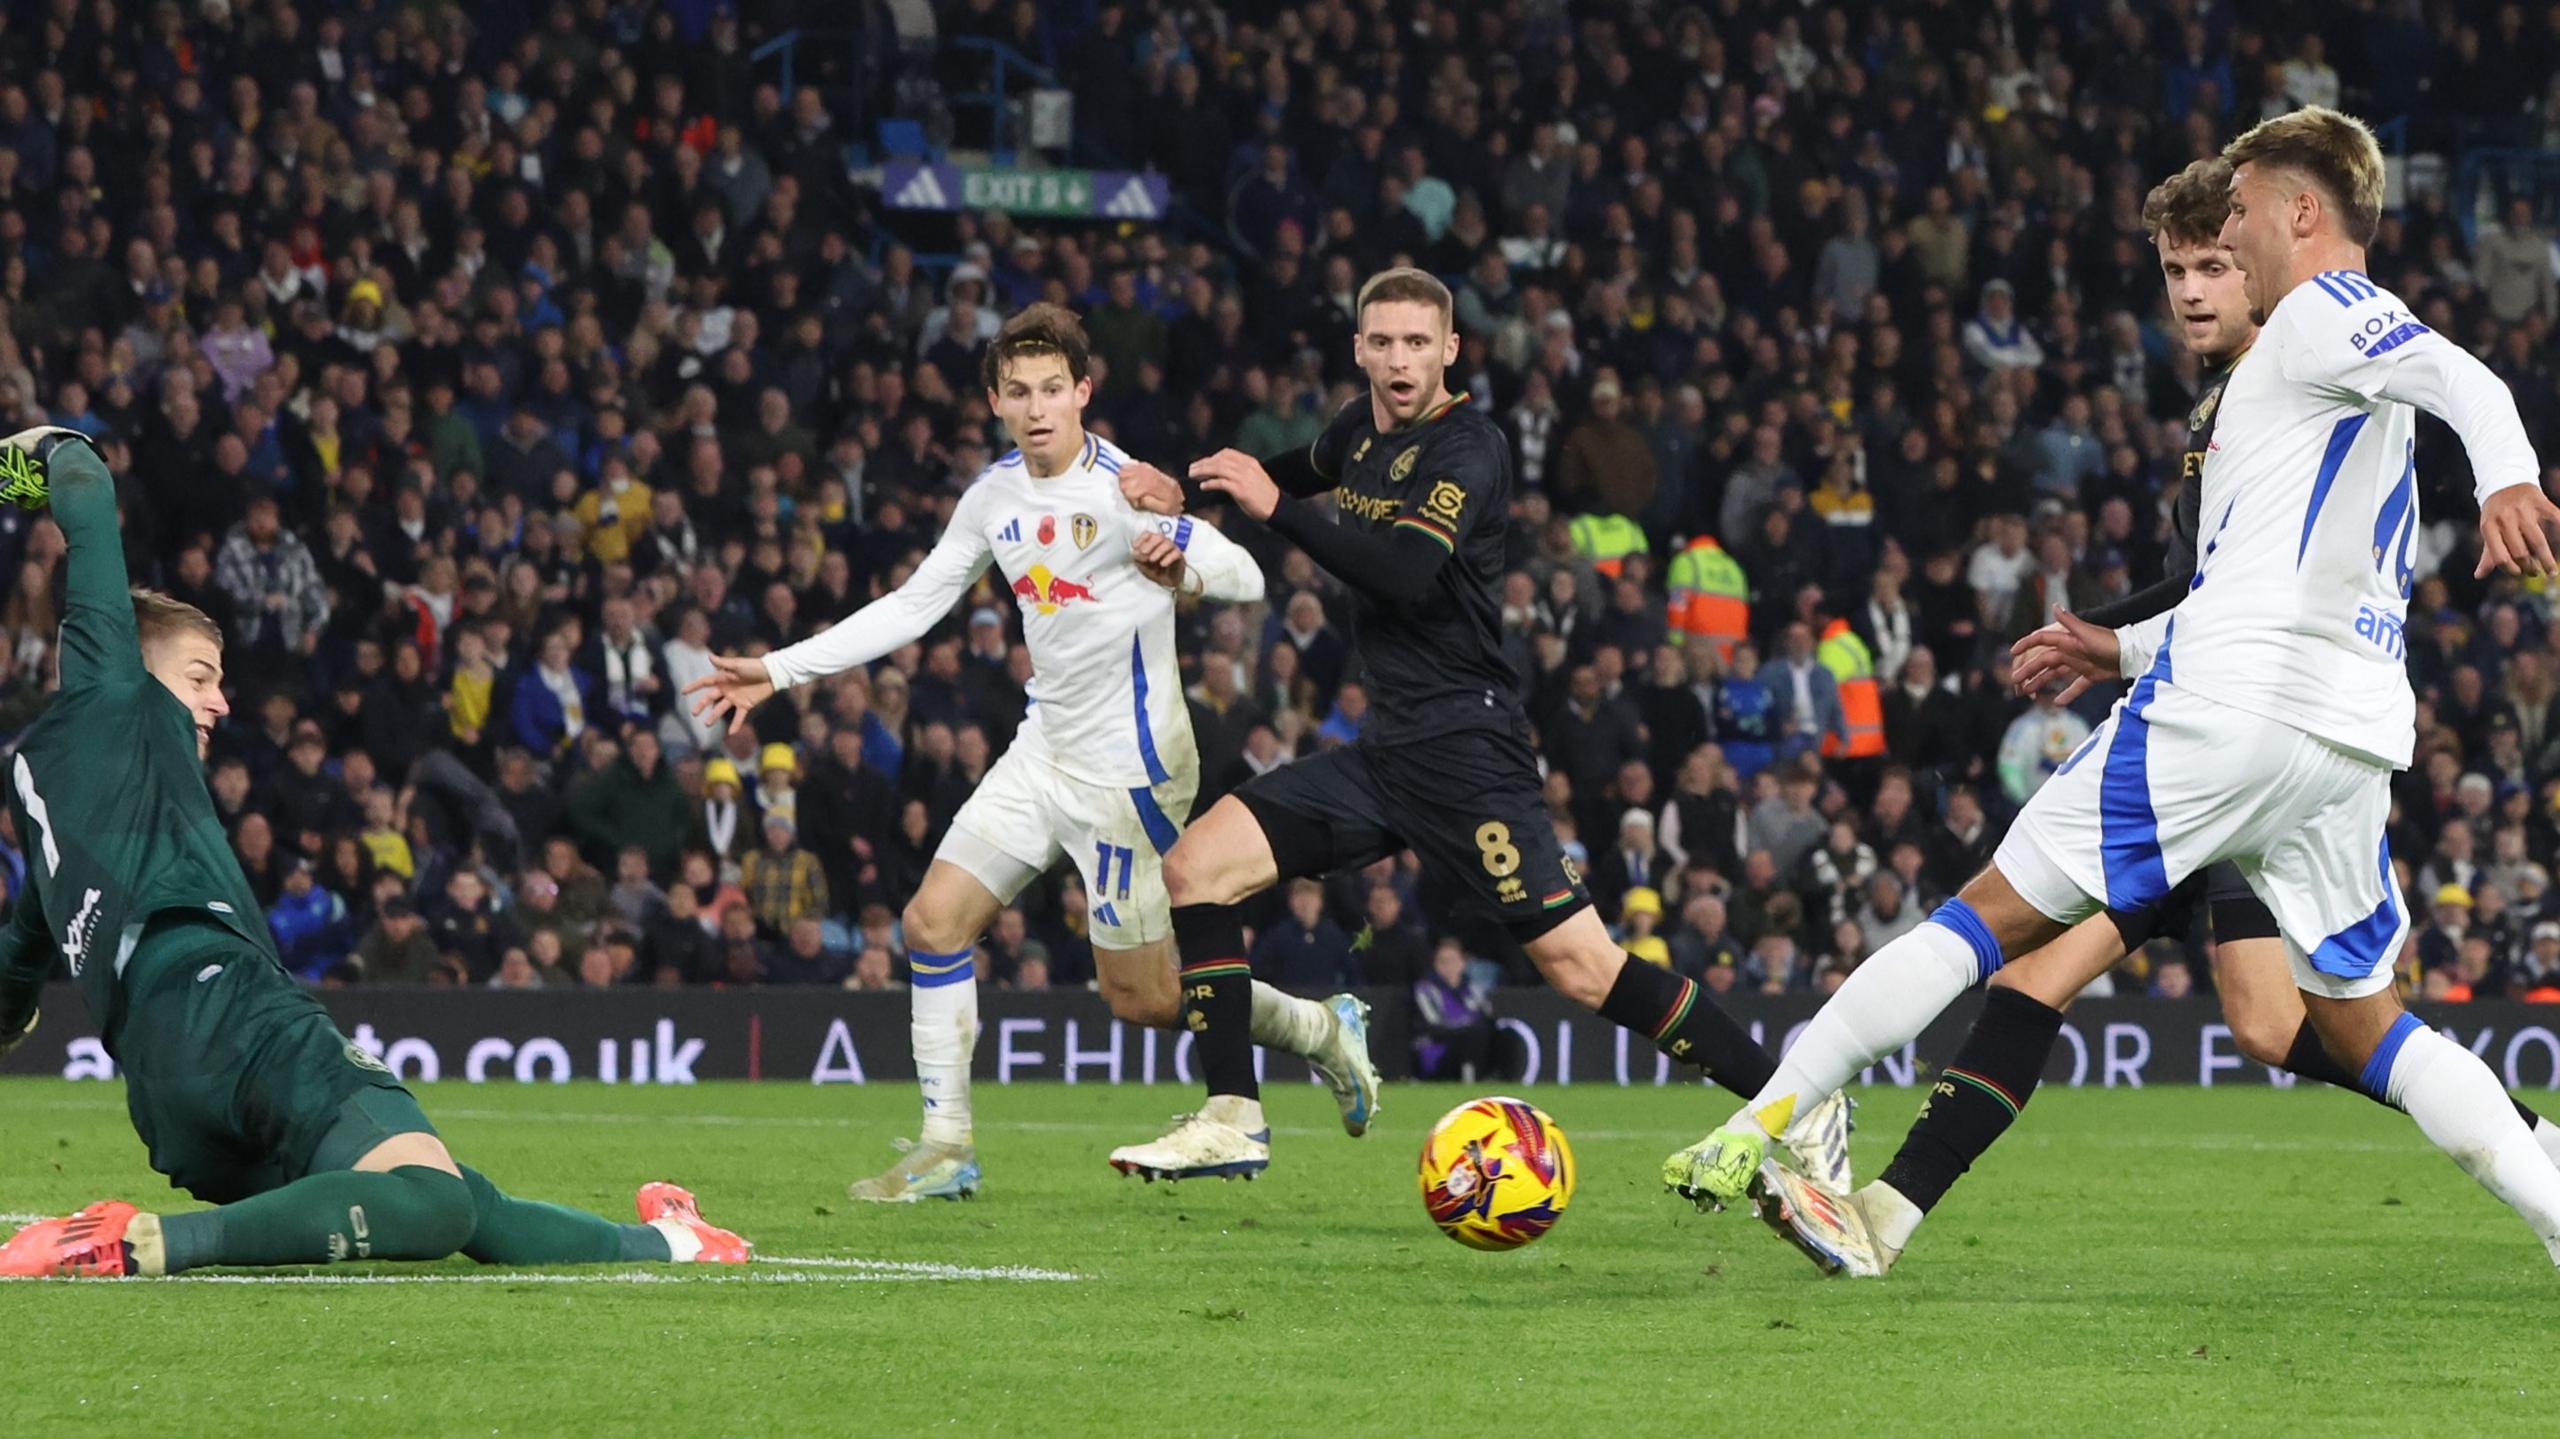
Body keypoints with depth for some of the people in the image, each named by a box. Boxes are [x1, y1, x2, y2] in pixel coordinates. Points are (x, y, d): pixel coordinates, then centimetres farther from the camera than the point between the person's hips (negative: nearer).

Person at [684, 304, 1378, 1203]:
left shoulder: (1124, 487, -16)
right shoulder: (997, 495, 5)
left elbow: (1244, 577, -20)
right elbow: (914, 606, 14)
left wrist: (1180, 565, -42)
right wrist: (779, 671, 11)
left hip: (1129, 766, -7)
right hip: (1046, 750, 7)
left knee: (1140, 997, -2)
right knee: (933, 922, -2)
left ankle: (1322, 1029, 21)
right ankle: (946, 1148, 7)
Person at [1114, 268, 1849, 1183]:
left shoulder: (1467, 449, -12)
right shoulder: (1363, 429, 13)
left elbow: (1407, 572, -28)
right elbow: (1314, 469, 39)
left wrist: (1275, 506, -23)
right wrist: (1188, 495, 25)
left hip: (1462, 746, -8)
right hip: (1386, 749, 8)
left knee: (1583, 968, -14)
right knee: (1196, 867, 0)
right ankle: (1232, 1122, 4)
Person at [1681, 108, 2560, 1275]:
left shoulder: (2321, 312, 0)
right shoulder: (2362, 362, 27)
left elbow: (2464, 378, -22)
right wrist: (2133, 649, 33)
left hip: (2233, 703, -8)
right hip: (2355, 739, 8)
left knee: (1993, 917, -3)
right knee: (2359, 1024, 14)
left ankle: (1757, 1133, -2)